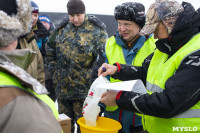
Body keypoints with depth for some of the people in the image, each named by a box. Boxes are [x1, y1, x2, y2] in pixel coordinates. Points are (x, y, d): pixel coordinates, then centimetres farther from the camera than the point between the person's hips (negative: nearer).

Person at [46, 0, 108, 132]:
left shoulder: (97, 31, -11)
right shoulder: (62, 28, 5)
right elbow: (50, 47, 21)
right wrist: (53, 67, 13)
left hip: (84, 90, -5)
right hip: (62, 87, 5)